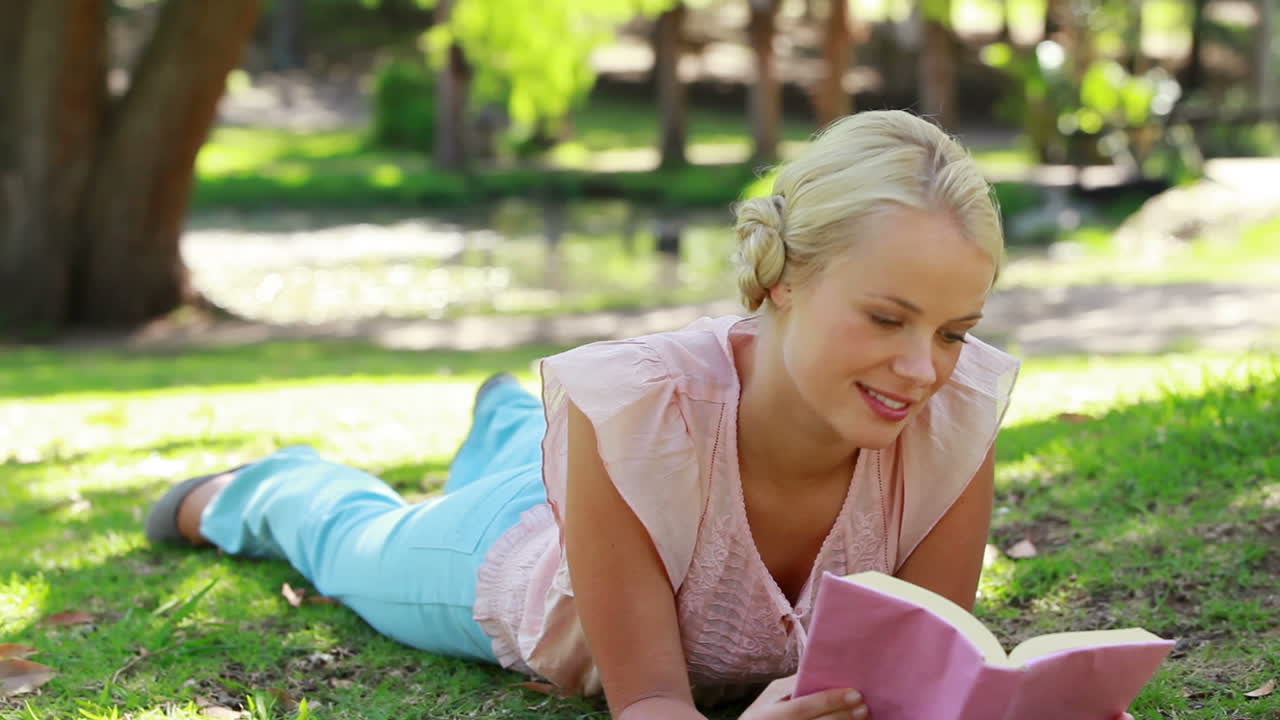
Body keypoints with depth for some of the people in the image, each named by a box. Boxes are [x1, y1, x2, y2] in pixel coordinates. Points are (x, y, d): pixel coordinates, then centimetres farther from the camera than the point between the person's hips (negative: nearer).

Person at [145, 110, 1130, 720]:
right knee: (363, 543, 32)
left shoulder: (960, 416, -40)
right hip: (525, 558, -3)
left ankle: (511, 421, 74)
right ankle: (259, 489, 64)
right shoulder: (635, 408, -48)